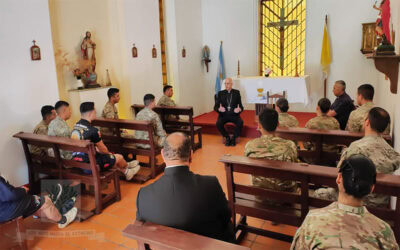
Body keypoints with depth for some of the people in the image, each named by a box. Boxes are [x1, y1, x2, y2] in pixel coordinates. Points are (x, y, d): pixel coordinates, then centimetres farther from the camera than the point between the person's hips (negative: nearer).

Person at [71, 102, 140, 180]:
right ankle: (126, 167, 48)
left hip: (77, 162, 8)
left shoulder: (76, 126, 1)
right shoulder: (93, 130, -24)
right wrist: (109, 153, 13)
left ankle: (125, 172, 47)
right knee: (119, 157, 12)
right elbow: (103, 150, -8)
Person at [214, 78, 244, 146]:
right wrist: (219, 109, -22)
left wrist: (239, 109, -20)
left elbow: (240, 106, 6)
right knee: (218, 123, -30)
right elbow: (215, 107, 3)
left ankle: (234, 138, -9)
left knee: (240, 122, -31)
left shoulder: (237, 92, 9)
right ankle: (227, 138, -6)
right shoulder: (220, 93, 8)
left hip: (234, 114, 0)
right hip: (223, 115, 0)